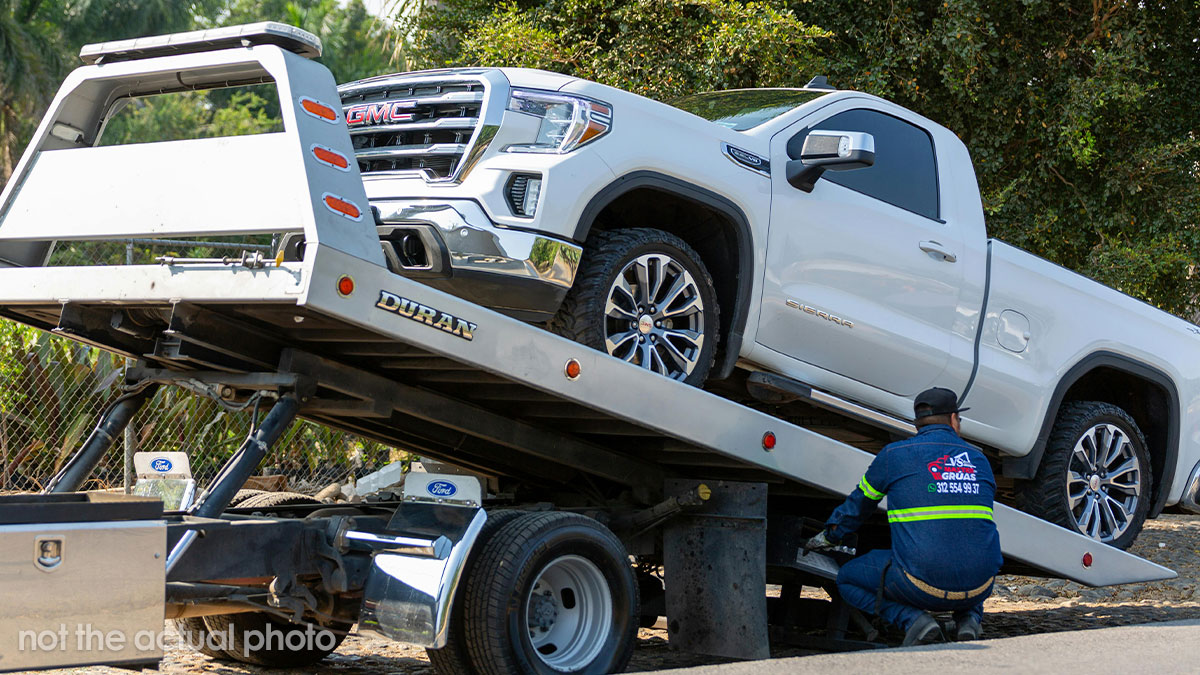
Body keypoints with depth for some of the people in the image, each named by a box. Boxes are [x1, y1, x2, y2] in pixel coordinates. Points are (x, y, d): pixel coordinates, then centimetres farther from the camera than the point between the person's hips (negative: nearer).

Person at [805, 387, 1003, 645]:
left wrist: (828, 537, 41)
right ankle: (969, 618, 10)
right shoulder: (980, 460, 14)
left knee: (848, 579, 19)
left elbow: (858, 505, 21)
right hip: (979, 588, 4)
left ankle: (913, 620, -3)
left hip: (923, 585, -4)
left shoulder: (895, 455, 5)